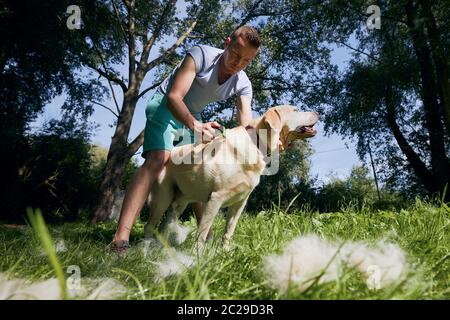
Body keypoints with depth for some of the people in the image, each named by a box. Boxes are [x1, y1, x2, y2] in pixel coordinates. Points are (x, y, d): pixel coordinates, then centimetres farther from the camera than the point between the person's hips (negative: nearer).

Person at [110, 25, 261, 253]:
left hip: (193, 117, 6)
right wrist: (195, 126, -49)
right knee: (158, 159, -28)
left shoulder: (243, 84, -9)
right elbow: (173, 97, -31)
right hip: (164, 106, -6)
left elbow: (246, 124, -19)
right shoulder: (200, 55, -24)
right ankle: (120, 238, -36)